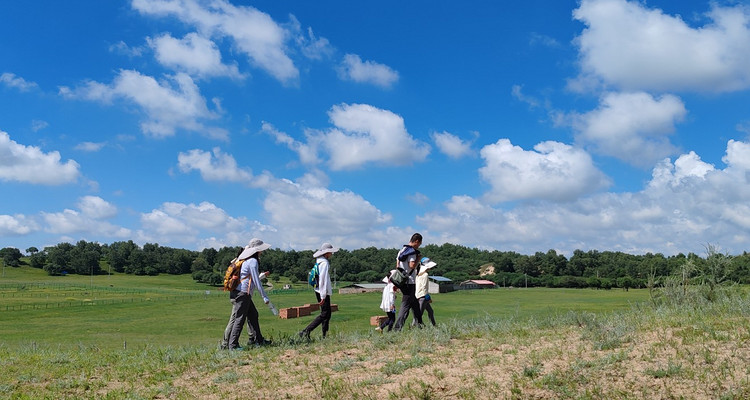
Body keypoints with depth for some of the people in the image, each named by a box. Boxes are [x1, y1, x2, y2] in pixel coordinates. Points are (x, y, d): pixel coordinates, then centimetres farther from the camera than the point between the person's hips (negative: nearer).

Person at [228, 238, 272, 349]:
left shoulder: (246, 260, 13)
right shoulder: (253, 261, -15)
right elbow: (256, 281, -16)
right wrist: (264, 297, -13)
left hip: (243, 293, 10)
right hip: (243, 293, -10)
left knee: (253, 314, 15)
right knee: (240, 319, -7)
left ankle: (259, 340, 22)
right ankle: (233, 344, -4)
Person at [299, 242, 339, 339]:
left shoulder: (319, 262, 13)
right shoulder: (324, 263, -18)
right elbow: (323, 280, -22)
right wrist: (323, 296, -22)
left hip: (319, 291, 10)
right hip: (324, 292, -10)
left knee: (327, 314, 14)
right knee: (324, 314, -7)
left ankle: (325, 336, 16)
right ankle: (305, 331, -10)